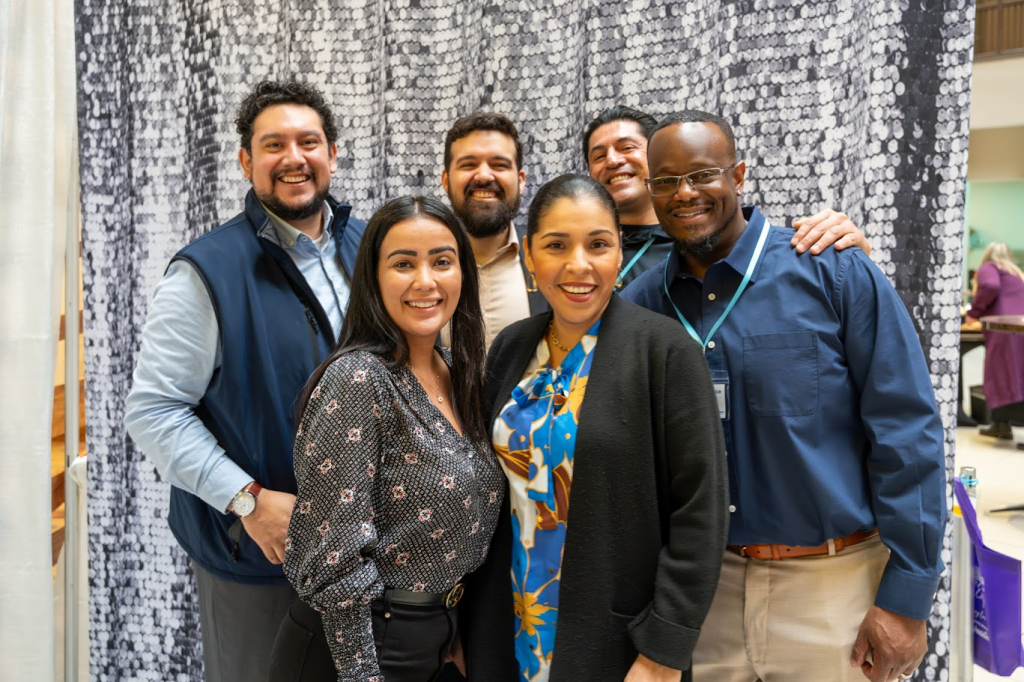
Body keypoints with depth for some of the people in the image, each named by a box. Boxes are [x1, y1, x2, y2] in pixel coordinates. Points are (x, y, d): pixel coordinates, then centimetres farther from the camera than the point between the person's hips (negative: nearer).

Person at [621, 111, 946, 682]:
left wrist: (907, 598, -10)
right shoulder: (643, 302, -1)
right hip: (702, 586, 3)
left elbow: (907, 435, -10)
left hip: (835, 583, -2)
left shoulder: (835, 272, -10)